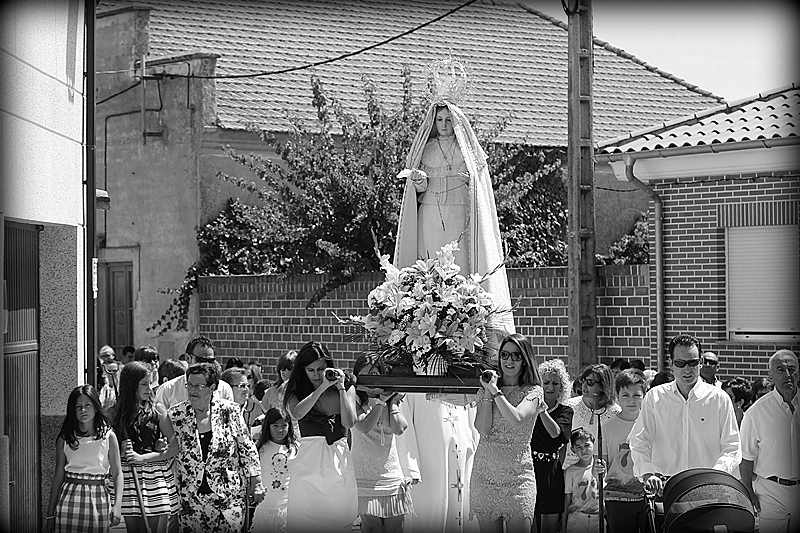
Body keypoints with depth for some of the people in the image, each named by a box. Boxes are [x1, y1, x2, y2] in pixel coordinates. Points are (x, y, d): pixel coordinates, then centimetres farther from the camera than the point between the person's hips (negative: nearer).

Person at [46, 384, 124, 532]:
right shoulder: (65, 438, 4)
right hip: (69, 496, 1)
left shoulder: (108, 436, 1)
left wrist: (118, 504, -12)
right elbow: (58, 475, 8)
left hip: (97, 498, -1)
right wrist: (50, 513, 7)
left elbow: (117, 474, 1)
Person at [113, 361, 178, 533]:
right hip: (128, 477, 1)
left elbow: (175, 447, -2)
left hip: (156, 477, -1)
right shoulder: (115, 412, 4)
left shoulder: (158, 411, 1)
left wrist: (144, 457, -9)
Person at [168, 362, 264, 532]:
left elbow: (247, 449, 3)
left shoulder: (229, 411, -3)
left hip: (229, 497, -1)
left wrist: (256, 483, 2)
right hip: (190, 497, 1)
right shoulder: (175, 415, -1)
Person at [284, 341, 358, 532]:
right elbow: (297, 413, -13)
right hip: (308, 462, -1)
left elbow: (349, 422, -2)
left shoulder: (347, 388, 11)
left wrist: (341, 388, -3)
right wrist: (322, 387, -12)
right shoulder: (296, 390, 8)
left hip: (338, 462, 1)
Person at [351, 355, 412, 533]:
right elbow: (364, 426, -17)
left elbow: (399, 429, -5)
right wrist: (381, 400, -14)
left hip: (391, 477, 4)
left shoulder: (391, 401, 12)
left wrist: (393, 401, -1)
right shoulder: (356, 400, 1)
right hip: (365, 477, -4)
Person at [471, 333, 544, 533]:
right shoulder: (486, 389, 10)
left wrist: (495, 391, -12)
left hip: (518, 477, -3)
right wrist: (488, 392, -6)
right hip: (485, 475, 3)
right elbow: (482, 429, -4)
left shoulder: (533, 392, 2)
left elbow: (516, 419, -18)